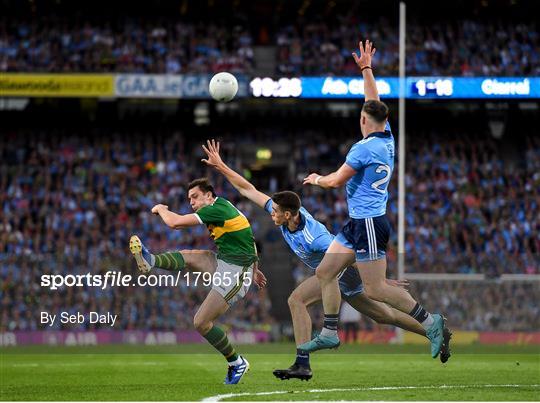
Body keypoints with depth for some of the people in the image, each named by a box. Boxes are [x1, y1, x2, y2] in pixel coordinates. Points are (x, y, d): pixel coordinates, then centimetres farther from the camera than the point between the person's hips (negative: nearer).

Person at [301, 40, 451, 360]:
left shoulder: (365, 147, -17)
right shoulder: (387, 138, 6)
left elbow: (337, 181, -11)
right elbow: (375, 102, 21)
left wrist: (317, 179, 9)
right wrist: (366, 69, 26)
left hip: (369, 225, -10)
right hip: (360, 223, 10)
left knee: (375, 289, -10)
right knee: (325, 272, 11)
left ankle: (431, 322, -9)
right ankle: (330, 334, 14)